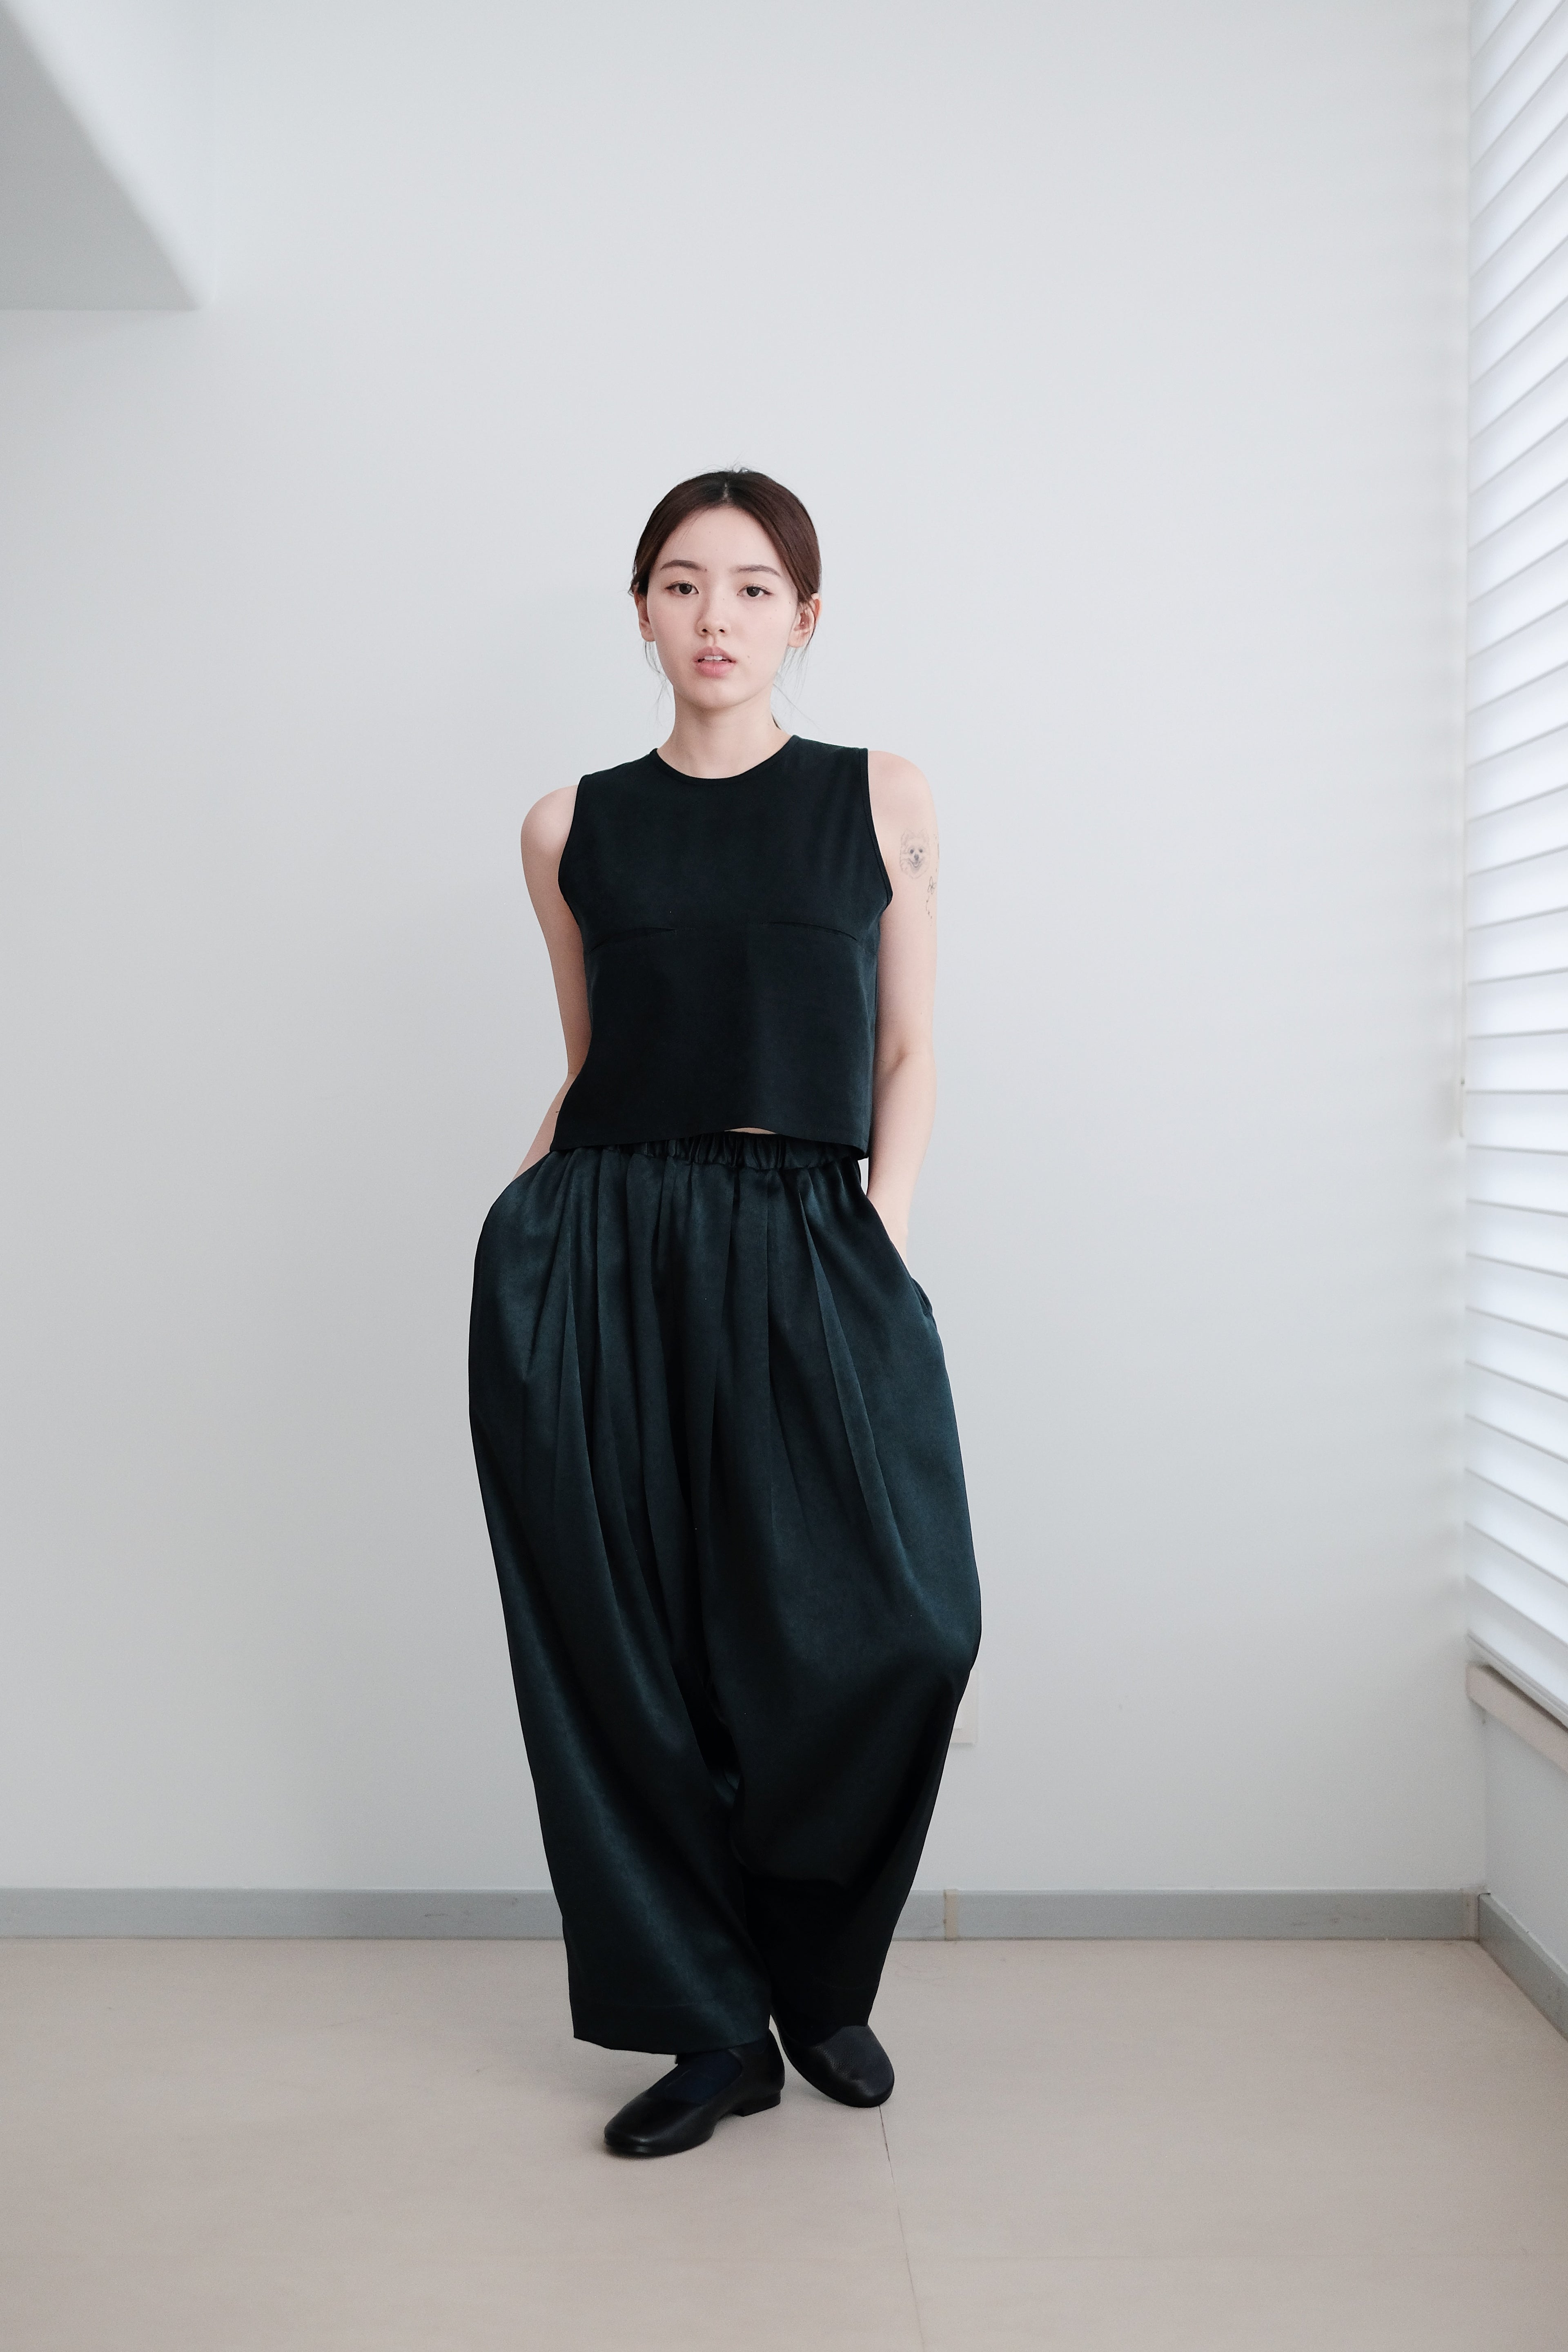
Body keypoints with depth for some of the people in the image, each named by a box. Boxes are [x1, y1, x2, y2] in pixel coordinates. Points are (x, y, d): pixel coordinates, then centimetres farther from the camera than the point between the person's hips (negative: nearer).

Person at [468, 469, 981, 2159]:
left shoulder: (885, 801, 9)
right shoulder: (572, 828, 12)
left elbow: (908, 1052, 9)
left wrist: (876, 1232, -3)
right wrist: (532, 1200, 3)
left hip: (810, 1257, -1)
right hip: (595, 1261, 1)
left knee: (899, 1629, -12)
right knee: (623, 1641, 1)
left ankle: (816, 1976, 16)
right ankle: (709, 2024, 19)